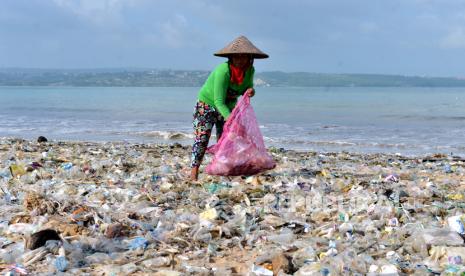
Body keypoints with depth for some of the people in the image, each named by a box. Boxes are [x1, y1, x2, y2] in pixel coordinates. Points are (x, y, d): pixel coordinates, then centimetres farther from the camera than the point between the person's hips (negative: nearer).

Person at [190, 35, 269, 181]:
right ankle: (194, 173, -11)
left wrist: (250, 91, -23)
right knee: (202, 138, -13)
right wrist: (230, 119, -48)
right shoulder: (223, 71, -34)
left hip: (228, 107, 6)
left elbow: (247, 87, 4)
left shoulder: (250, 70, -16)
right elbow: (219, 101, -36)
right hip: (207, 105, -6)